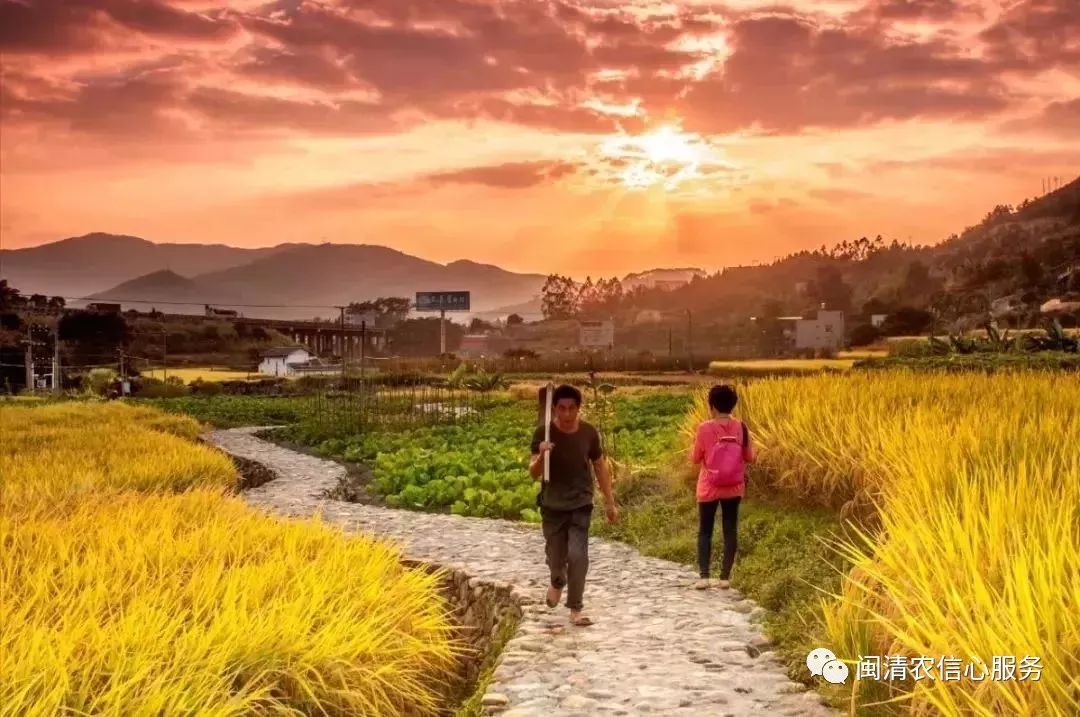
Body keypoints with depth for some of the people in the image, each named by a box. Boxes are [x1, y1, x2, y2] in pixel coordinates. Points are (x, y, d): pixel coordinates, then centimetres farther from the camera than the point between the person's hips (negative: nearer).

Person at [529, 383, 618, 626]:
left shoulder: (589, 433, -8)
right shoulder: (543, 433, -13)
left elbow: (600, 468, 4)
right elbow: (534, 474, -16)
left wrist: (610, 503, 5)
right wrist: (541, 456, -38)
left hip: (580, 504, 0)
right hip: (552, 506, 0)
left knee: (578, 555, -12)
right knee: (555, 556, 13)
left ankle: (576, 608, 0)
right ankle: (557, 582, 47)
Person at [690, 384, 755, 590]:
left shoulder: (705, 428, -13)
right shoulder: (740, 427, -5)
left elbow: (696, 458, -5)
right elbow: (749, 457, 2)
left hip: (709, 488, -2)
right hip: (733, 488, 2)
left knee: (705, 531, 8)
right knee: (730, 530, 9)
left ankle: (703, 576, 0)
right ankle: (725, 577, 9)